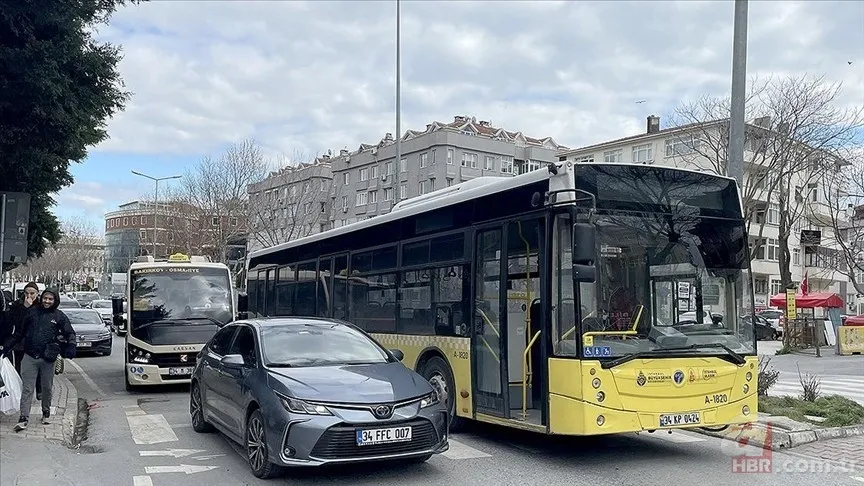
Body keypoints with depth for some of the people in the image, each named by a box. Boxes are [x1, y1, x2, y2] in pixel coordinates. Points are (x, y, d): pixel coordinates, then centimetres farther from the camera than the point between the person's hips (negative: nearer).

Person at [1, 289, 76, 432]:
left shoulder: (59, 316, 3)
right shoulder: (32, 313, 7)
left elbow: (70, 333, 2)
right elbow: (19, 333, 14)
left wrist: (71, 346, -17)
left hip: (47, 358, -1)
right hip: (29, 357, 1)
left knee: (47, 388, 11)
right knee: (27, 388, -1)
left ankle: (46, 412, 29)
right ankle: (24, 417, 1)